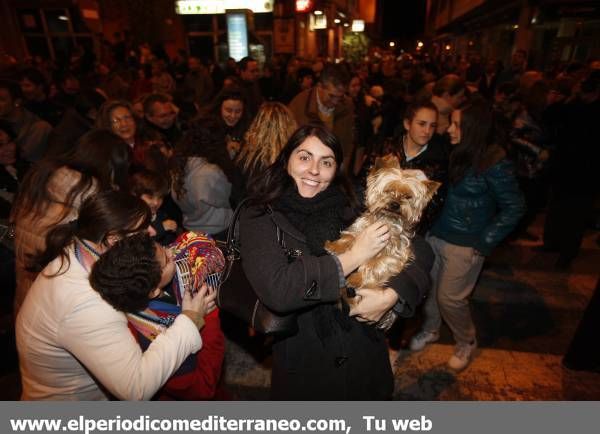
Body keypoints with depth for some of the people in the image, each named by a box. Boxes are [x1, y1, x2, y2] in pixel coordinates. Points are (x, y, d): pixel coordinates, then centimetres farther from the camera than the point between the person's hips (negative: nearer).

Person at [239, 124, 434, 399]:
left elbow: (421, 252, -4)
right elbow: (275, 290, -27)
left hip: (366, 359, 3)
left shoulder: (351, 209, -6)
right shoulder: (259, 217, -13)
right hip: (303, 366, -2)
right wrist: (352, 258, -22)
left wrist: (391, 296, -22)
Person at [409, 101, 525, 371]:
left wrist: (484, 241, -12)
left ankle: (466, 342, 33)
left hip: (465, 245, -5)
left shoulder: (494, 164, -16)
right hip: (436, 235, 5)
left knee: (449, 297, 5)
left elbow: (514, 208, -11)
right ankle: (430, 329, 39)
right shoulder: (456, 154, 0)